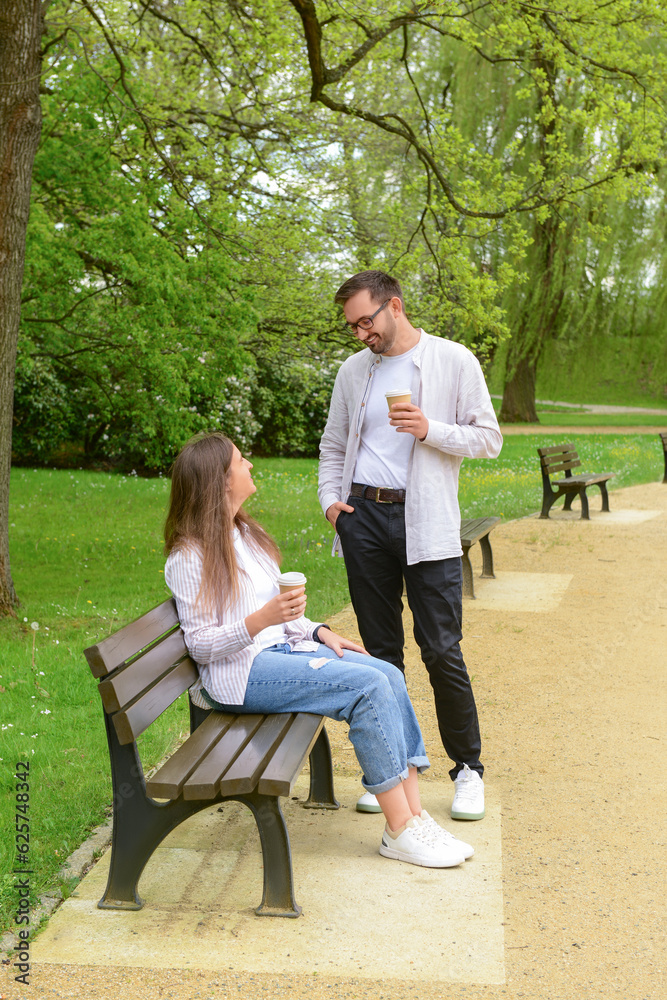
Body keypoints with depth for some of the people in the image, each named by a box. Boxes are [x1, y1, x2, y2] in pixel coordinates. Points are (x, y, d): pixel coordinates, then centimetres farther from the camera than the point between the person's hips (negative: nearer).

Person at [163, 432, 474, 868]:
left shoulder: (244, 533, 16)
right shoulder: (190, 558, -11)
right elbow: (201, 645, -14)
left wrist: (318, 631, 5)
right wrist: (262, 620, -29)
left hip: (283, 647, 9)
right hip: (242, 672, -9)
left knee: (390, 675, -12)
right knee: (369, 686, -24)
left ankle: (414, 813, -12)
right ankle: (400, 831, -18)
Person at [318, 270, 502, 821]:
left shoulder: (454, 360, 0)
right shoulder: (354, 369, 12)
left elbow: (489, 439, -1)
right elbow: (334, 445, 21)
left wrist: (430, 430, -16)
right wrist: (331, 498, 5)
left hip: (427, 523, -4)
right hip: (364, 516, 4)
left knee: (442, 651, -4)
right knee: (381, 650, 9)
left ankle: (469, 768, 11)